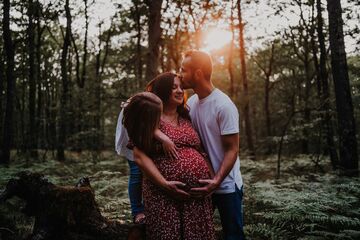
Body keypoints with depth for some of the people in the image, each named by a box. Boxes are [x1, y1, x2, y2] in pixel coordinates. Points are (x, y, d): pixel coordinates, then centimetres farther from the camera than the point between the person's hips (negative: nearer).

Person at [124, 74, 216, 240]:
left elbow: (201, 152, 18)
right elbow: (139, 156, -8)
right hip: (164, 196, -5)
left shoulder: (187, 119, 16)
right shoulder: (151, 118, 0)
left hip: (198, 194, 5)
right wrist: (164, 184, -16)